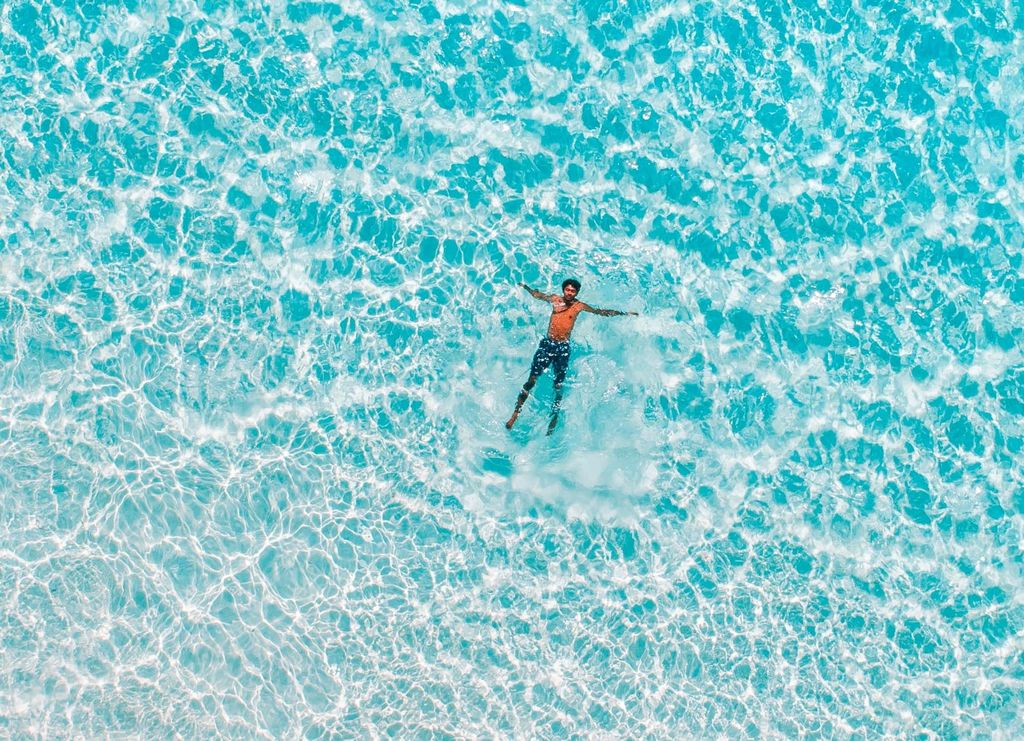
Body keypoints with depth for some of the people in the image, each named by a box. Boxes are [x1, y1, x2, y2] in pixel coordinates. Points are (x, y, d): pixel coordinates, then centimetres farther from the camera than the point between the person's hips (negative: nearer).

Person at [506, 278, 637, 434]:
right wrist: (525, 286, 30)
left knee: (558, 386, -1)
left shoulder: (579, 306, 4)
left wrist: (624, 313, 15)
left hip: (563, 348, 0)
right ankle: (515, 413, -5)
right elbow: (537, 294, 25)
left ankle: (554, 419, 10)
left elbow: (601, 312, 12)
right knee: (531, 380, -8)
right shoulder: (555, 299, 7)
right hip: (547, 344, 0)